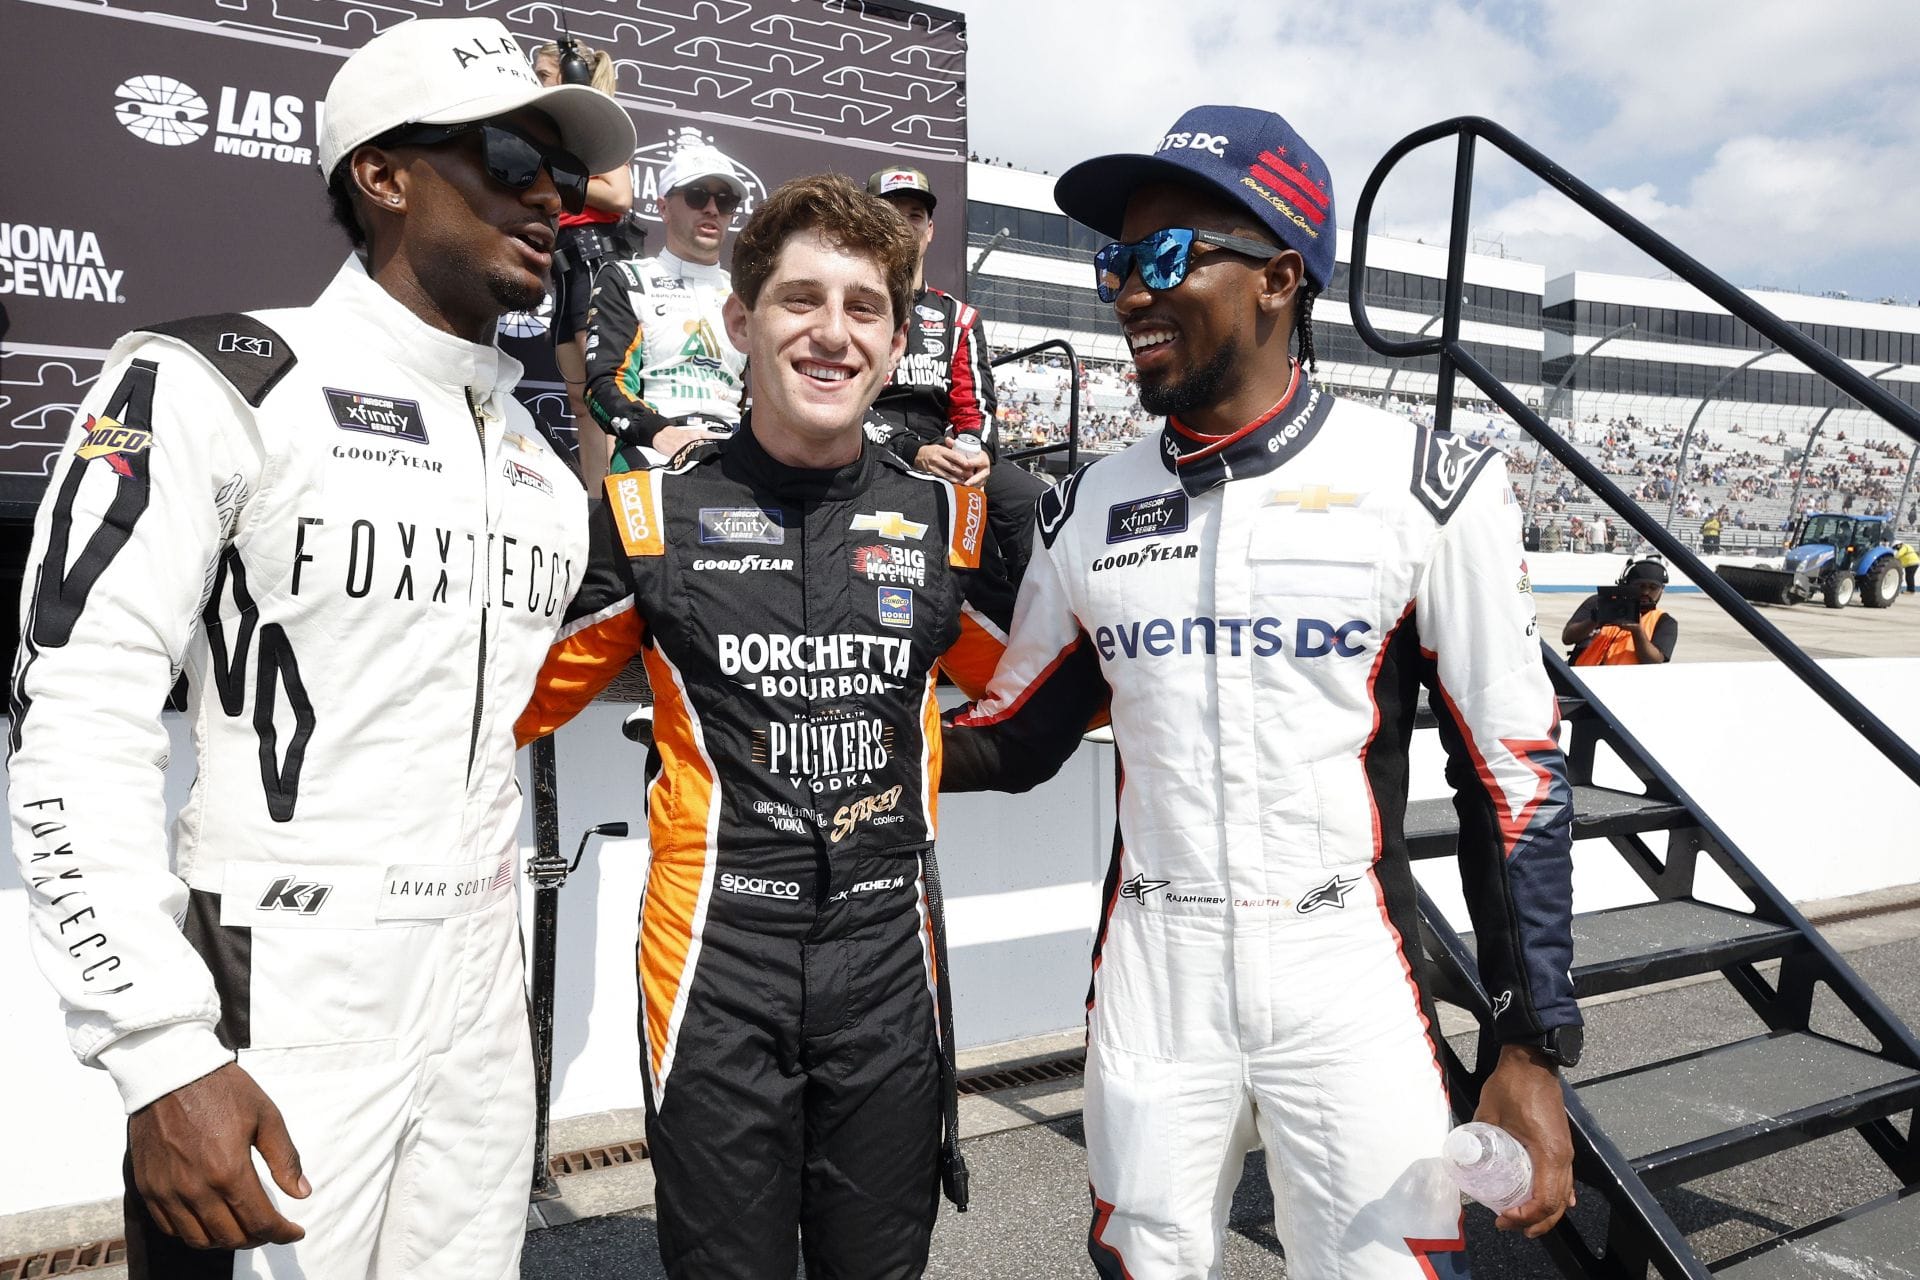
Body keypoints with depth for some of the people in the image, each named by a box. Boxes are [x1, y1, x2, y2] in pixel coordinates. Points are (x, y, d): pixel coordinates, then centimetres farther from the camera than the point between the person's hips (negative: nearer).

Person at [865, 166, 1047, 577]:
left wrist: (980, 451, -11)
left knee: (1037, 505, -23)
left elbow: (973, 404, 14)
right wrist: (913, 452, -17)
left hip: (943, 456, 4)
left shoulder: (959, 317, 23)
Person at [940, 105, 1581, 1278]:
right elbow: (1012, 743, 9)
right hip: (1150, 983, 3)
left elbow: (1515, 774, -5)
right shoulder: (1087, 513, 3)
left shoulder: (1425, 486, -8)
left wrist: (1534, 1050, -7)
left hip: (1349, 987, -2)